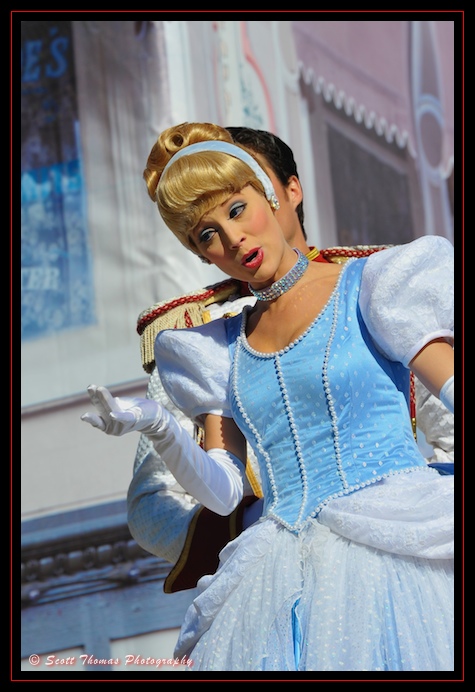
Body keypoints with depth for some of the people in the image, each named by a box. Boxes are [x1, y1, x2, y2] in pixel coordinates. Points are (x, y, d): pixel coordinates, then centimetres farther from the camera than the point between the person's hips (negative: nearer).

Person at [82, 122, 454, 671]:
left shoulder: (368, 285, 8)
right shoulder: (221, 346, 19)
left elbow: (450, 387, -3)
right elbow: (223, 491, 11)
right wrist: (159, 430, -6)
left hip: (395, 545, -3)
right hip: (287, 573, 3)